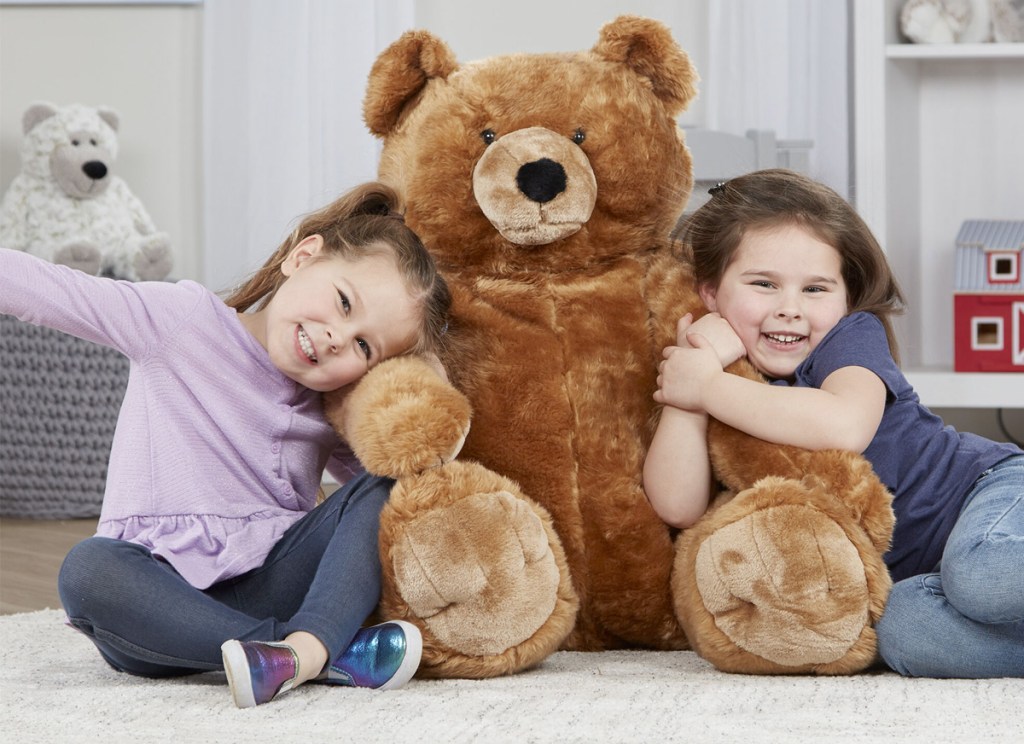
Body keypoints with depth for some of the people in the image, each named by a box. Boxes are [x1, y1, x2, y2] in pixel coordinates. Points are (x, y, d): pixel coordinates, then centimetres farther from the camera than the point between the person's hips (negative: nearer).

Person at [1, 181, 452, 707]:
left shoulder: (327, 409, 12)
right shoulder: (185, 320, -2)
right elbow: (43, 288, -8)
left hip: (267, 590, 4)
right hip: (158, 594, -4)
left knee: (383, 488, -15)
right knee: (88, 569, -38)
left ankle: (306, 647, -39)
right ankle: (330, 652, -38)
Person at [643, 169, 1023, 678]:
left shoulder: (853, 336, -9)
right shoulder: (741, 393, 4)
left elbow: (846, 428, -33)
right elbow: (679, 507, -14)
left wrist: (706, 386, -23)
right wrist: (693, 365, -17)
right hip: (917, 572, 5)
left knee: (979, 576, -38)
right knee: (903, 628, -30)